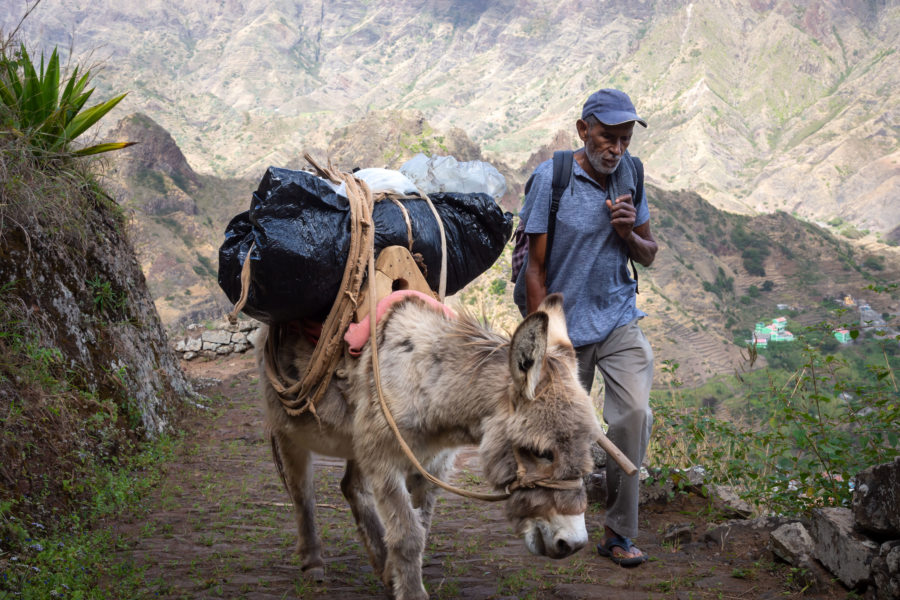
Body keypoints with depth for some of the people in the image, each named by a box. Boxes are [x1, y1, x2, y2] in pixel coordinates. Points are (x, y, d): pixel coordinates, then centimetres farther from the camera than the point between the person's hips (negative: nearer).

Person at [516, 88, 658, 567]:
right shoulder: (550, 179, -11)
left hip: (619, 320, 3)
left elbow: (648, 256, 12)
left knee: (634, 414, -17)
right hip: (566, 328, -3)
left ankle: (618, 532, -6)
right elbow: (535, 267, -9)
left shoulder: (630, 176, 3)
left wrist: (629, 233, -12)